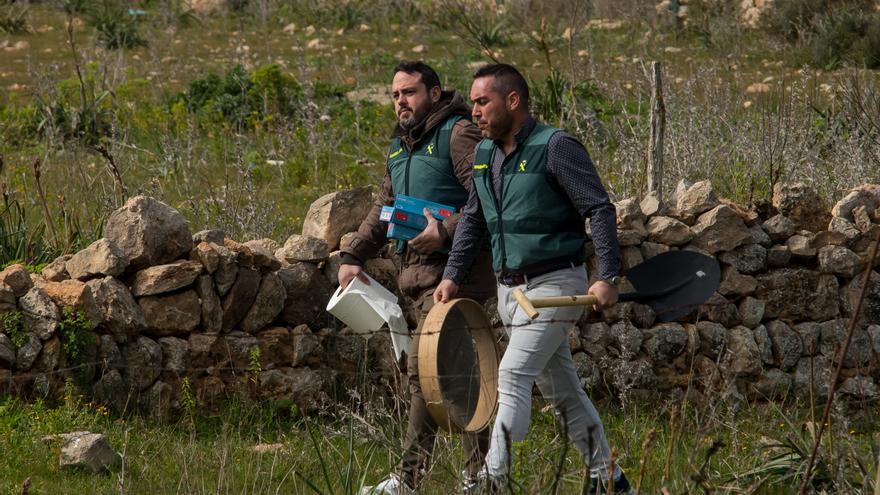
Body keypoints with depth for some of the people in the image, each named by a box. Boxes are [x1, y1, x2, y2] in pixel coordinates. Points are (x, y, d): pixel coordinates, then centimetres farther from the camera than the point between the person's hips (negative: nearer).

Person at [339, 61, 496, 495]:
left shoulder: (458, 134, -8)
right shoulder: (401, 145, 20)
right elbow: (383, 208, 26)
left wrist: (446, 232, -25)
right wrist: (353, 255, 17)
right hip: (419, 272, 9)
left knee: (424, 368, -12)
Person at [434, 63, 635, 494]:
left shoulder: (555, 148, -13)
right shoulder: (484, 153, 10)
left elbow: (600, 210, -15)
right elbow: (472, 220, 19)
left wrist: (608, 277, -21)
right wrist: (452, 275, 9)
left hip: (554, 284, -8)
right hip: (510, 289, 8)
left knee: (513, 376, -18)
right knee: (561, 390, 12)